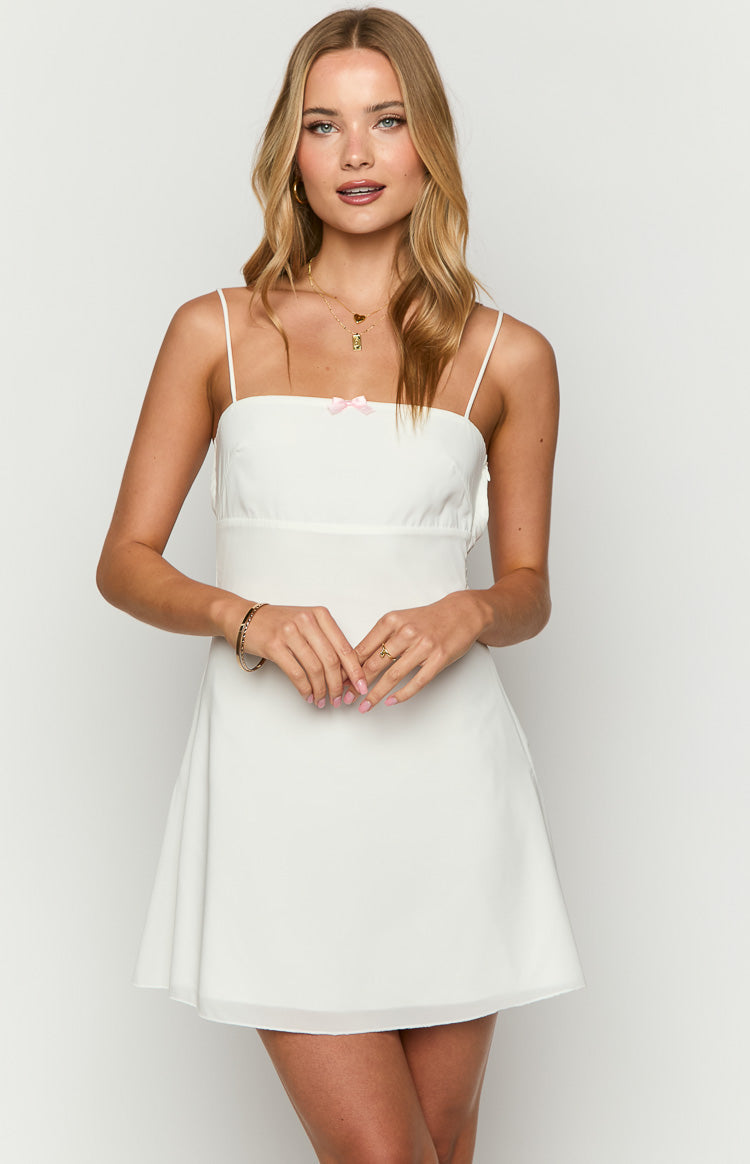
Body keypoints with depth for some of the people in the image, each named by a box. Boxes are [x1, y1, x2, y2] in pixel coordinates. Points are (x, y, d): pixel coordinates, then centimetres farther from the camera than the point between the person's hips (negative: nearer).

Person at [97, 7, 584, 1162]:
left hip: (440, 771, 1)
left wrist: (468, 614, -10)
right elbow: (126, 561, 6)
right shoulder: (216, 333, 6)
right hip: (279, 768, -1)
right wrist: (245, 615, -13)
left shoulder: (507, 356, 6)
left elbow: (530, 585, 13)